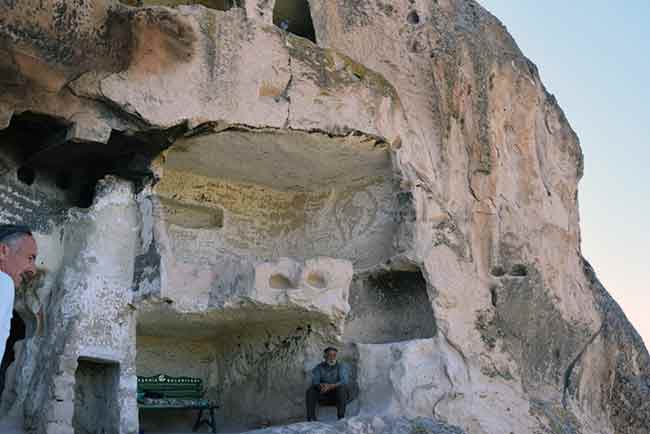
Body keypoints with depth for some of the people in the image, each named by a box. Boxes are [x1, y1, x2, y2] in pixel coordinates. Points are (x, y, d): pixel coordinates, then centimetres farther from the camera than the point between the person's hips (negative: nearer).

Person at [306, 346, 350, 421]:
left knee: (342, 388, -34)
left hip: (338, 395, -2)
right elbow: (315, 381, -10)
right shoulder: (319, 367, 2)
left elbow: (345, 381, -20)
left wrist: (331, 386, -37)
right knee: (310, 391, -23)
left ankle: (341, 417, -36)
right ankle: (311, 418, -29)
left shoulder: (341, 366, -5)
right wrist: (321, 385, -35)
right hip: (323, 394, 2)